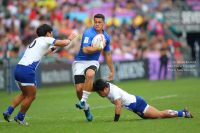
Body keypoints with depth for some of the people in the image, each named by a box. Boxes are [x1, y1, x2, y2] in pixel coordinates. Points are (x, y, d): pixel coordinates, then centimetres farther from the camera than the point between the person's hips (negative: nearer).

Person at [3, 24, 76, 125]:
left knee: (25, 94, 23)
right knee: (31, 96, 6)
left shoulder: (36, 41, 26)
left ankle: (8, 112, 15)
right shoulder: (46, 39, 1)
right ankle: (19, 118, 15)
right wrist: (69, 39, 21)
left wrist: (53, 48, 52)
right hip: (27, 70, -9)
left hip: (18, 68, 9)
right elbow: (64, 43, 1)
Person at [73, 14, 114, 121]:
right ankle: (86, 108, 15)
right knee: (79, 88, -12)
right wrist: (99, 48, -14)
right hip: (80, 62, -2)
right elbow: (85, 50, -25)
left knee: (89, 74, -35)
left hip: (93, 62, 2)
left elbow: (107, 55, 21)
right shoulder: (88, 33, -12)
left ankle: (83, 101, -29)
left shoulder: (106, 37, 8)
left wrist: (112, 70, 25)